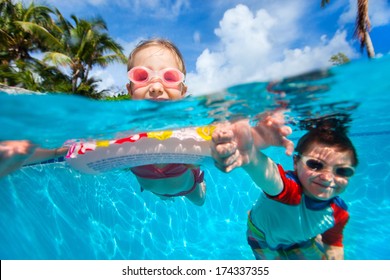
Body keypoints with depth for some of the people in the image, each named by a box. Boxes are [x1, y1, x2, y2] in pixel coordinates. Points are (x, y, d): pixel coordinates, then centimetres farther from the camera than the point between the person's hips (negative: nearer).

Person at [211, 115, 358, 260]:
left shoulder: (339, 212, -28)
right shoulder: (288, 187, -48)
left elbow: (333, 244, -5)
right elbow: (266, 171, -75)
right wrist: (250, 151, -95)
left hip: (301, 239, 4)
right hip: (263, 237, -3)